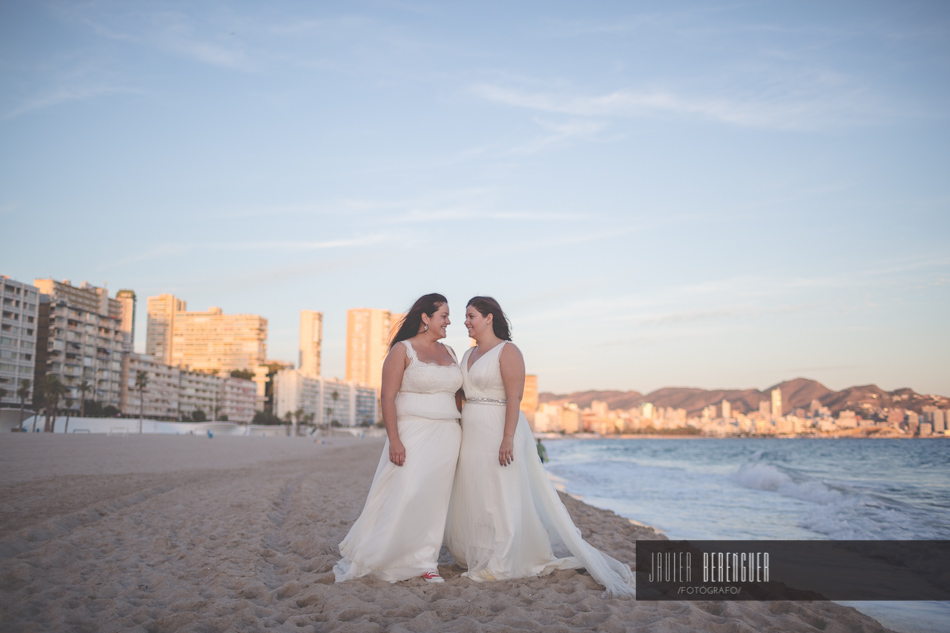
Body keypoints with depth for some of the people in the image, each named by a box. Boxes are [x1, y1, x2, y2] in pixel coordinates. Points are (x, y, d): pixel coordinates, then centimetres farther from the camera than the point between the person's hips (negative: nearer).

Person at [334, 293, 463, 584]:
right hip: (413, 434, -6)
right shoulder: (402, 350, -4)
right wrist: (394, 440, -18)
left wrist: (462, 437, 13)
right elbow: (387, 397, -9)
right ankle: (360, 560, -2)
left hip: (446, 437, 6)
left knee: (434, 500, 4)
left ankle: (423, 563, 12)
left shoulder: (449, 353, 15)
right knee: (401, 496, -12)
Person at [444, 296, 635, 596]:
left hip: (499, 433, -8)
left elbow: (515, 397, -17)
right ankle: (481, 558, 21)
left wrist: (508, 438, -24)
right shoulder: (469, 355, 15)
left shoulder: (507, 351, -9)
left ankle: (499, 565, 5)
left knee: (499, 498, -2)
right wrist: (457, 438, 14)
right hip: (472, 436, 8)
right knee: (472, 500, 10)